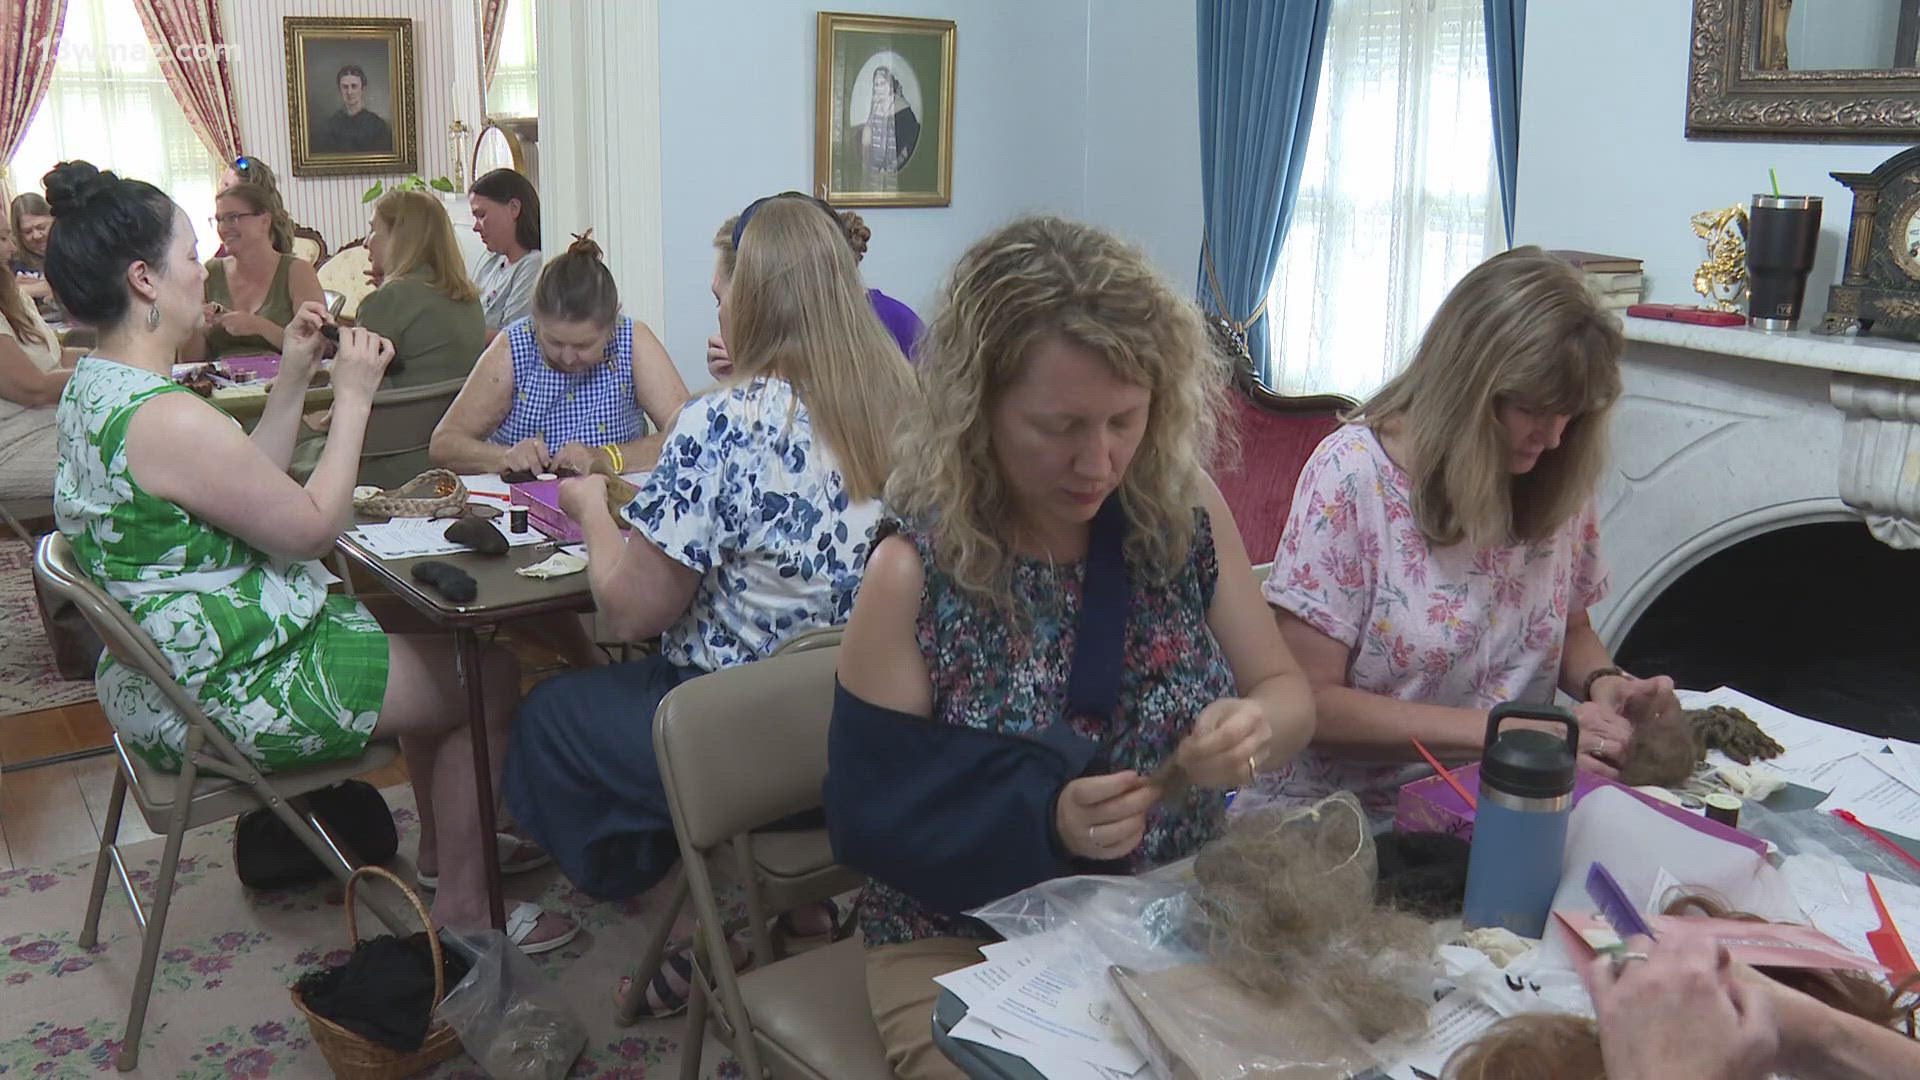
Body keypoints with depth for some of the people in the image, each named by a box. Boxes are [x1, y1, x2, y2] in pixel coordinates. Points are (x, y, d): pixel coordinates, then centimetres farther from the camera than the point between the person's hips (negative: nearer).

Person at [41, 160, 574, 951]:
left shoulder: (91, 386, 5)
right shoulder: (166, 418, -29)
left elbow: (253, 494, 9)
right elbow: (313, 528, -19)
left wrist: (293, 380, 4)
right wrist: (353, 398, -12)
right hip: (229, 701, -11)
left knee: (430, 640, 24)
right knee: (490, 674, 2)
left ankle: (439, 846, 36)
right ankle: (463, 899, 13)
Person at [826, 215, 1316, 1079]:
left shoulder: (1187, 510, -5)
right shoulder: (913, 577, -16)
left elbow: (1286, 692, 4)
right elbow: (872, 818, -11)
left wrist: (1258, 728, -19)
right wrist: (1045, 822, -26)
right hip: (970, 951, -3)